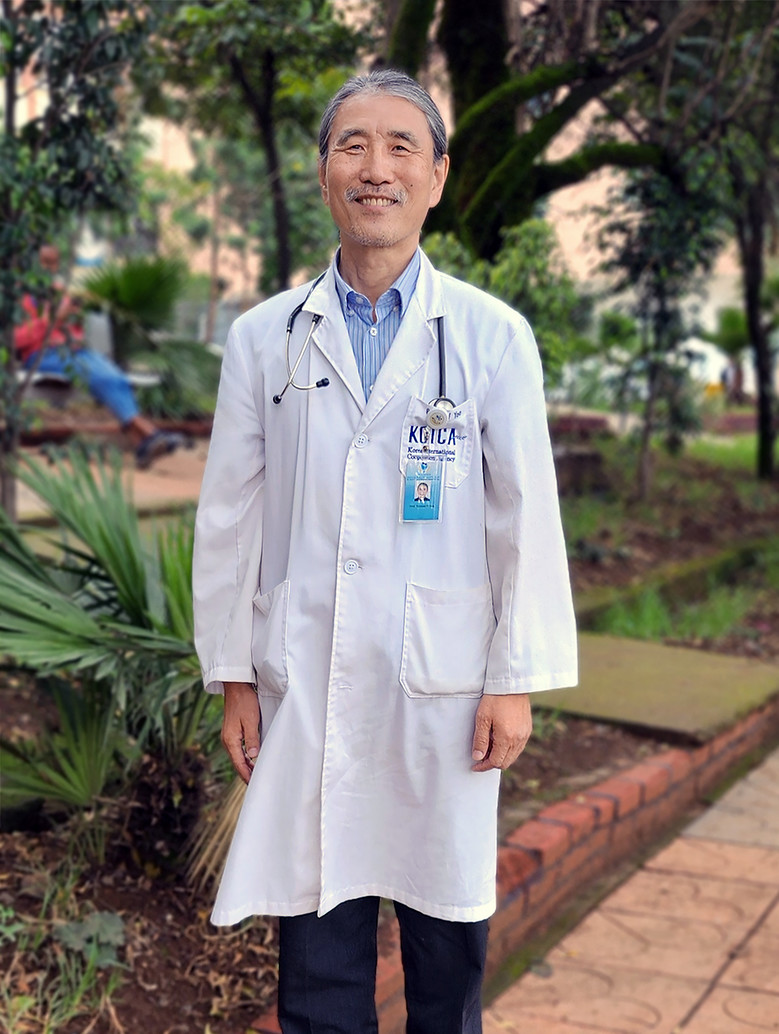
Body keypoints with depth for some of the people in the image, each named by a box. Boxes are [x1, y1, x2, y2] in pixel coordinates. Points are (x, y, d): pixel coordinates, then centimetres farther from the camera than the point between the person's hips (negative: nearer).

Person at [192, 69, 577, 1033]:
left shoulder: (492, 336, 0)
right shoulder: (263, 337, 5)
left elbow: (527, 517, 0)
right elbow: (229, 518, 6)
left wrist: (517, 680, -2)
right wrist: (234, 678, 4)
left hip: (444, 683, -1)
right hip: (303, 686, 1)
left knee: (447, 937, 11)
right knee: (316, 954, 8)